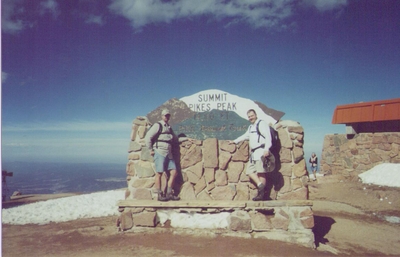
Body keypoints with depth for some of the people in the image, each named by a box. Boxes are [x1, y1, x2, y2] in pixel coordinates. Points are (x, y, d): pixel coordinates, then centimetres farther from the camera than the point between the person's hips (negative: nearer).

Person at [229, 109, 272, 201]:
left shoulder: (261, 123, -2)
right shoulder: (251, 127, 27)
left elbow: (268, 136, -13)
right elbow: (245, 136, 42)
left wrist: (266, 149, -24)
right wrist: (235, 141, 47)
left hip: (261, 151, -9)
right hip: (254, 153, 10)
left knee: (261, 172, -12)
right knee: (250, 171, 0)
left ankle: (261, 194, -12)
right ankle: (260, 185, -6)